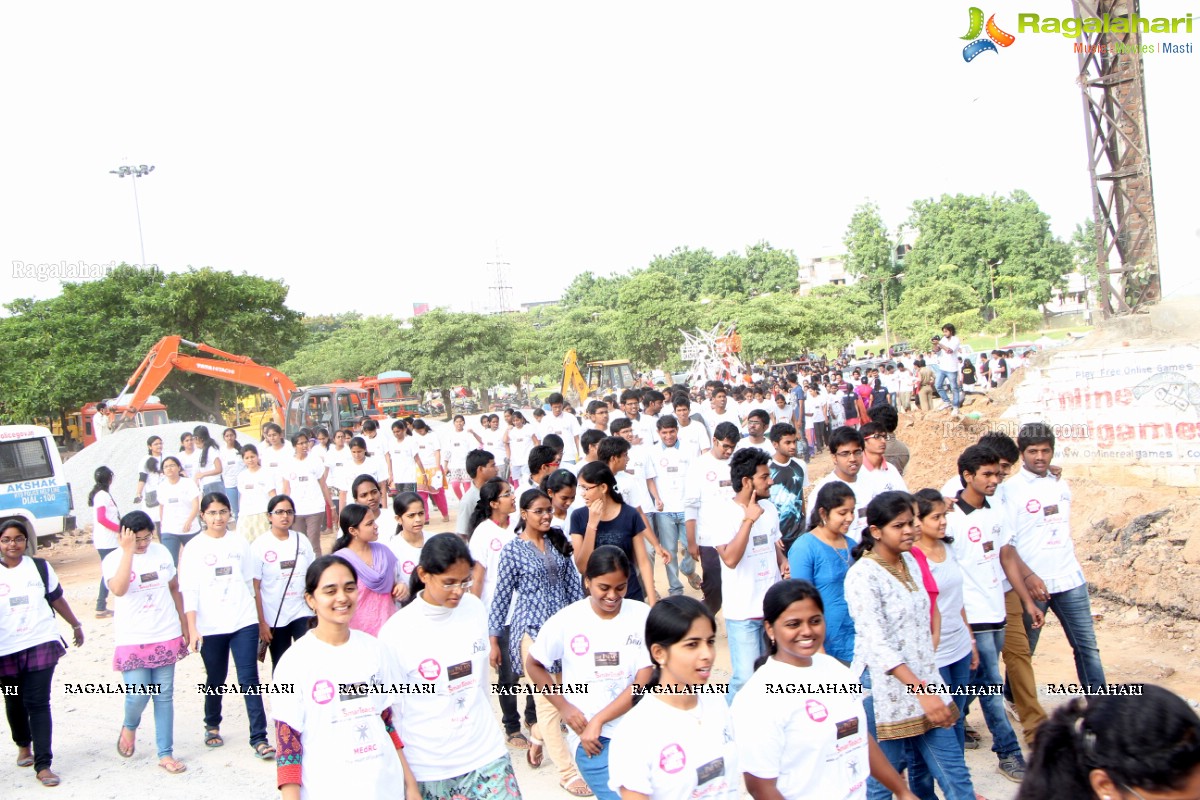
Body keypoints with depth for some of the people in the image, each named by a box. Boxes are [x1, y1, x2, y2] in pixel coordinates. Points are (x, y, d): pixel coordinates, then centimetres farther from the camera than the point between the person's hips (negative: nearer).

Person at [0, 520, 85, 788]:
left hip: (41, 643, -1)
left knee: (38, 703, -5)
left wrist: (76, 625, 20)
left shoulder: (40, 567, 3)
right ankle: (23, 745, 44)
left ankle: (43, 765, -3)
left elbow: (57, 599, 13)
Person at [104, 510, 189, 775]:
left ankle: (165, 754, 17)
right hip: (132, 640, -3)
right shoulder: (113, 559, -7)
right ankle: (129, 726, 28)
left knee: (164, 696, 7)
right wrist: (128, 551, -27)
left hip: (166, 637, 3)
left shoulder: (161, 552, 4)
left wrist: (184, 624, 14)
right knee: (138, 694, -8)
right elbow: (118, 589, -27)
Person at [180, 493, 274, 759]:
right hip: (210, 627, -1)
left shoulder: (239, 543, 5)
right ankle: (212, 726, 39)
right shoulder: (194, 548, -2)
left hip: (244, 622, 1)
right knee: (215, 680, 14)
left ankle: (259, 738, -3)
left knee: (249, 679, -5)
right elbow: (188, 592, -5)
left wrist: (259, 618, 15)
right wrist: (192, 629, -12)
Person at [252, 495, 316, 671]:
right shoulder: (259, 545, -6)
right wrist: (261, 622, -8)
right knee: (281, 667, 11)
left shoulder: (302, 540, 2)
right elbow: (254, 588, -6)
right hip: (274, 618, -1)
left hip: (302, 613, 2)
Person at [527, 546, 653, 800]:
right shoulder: (566, 620, -5)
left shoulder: (641, 615, -6)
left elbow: (643, 681, -8)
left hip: (637, 731, 2)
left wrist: (598, 722, -11)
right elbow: (533, 664, 9)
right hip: (592, 739, -1)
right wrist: (563, 707, -1)